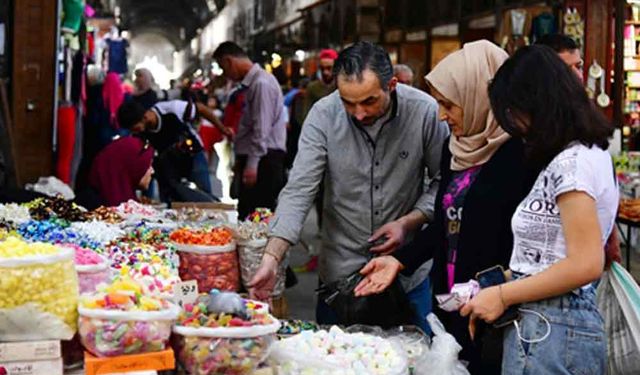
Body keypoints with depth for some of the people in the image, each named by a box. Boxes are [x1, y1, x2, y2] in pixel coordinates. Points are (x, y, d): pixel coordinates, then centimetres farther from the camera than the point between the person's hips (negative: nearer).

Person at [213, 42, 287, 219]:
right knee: (246, 213, 10)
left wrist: (252, 164, -22)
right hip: (255, 158, 10)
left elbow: (261, 129, -20)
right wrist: (241, 161, 21)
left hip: (264, 158, -10)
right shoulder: (251, 82, 17)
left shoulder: (261, 83, -14)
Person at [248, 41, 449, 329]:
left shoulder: (425, 111, -14)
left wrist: (409, 222, -15)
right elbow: (298, 191, -16)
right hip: (340, 270, 0)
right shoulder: (323, 115, -14)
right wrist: (272, 258, -25)